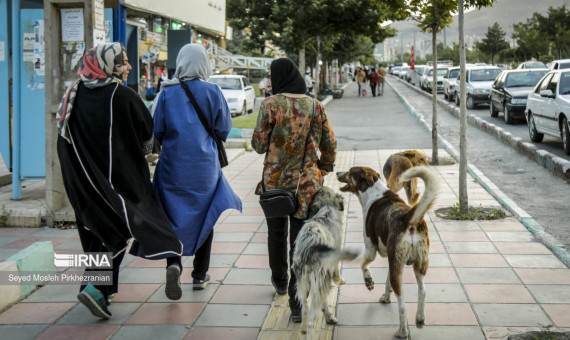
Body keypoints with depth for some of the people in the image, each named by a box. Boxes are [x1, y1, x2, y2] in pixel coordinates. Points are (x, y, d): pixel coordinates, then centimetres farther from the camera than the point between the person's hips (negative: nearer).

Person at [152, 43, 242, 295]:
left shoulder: (167, 92, -3)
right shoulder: (212, 92, -5)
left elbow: (157, 129, 0)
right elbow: (223, 130, -2)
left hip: (173, 163, 0)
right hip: (204, 163, 0)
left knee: (174, 215, 8)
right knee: (203, 215, 12)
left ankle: (174, 262, -17)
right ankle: (200, 275, 18)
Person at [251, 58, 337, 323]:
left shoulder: (271, 105, -12)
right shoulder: (315, 106, -1)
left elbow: (259, 145, -8)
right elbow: (330, 145, 5)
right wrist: (323, 171, 18)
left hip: (275, 180, -1)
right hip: (307, 182, 1)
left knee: (276, 233, 21)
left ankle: (280, 281, 42)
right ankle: (297, 302, -5)